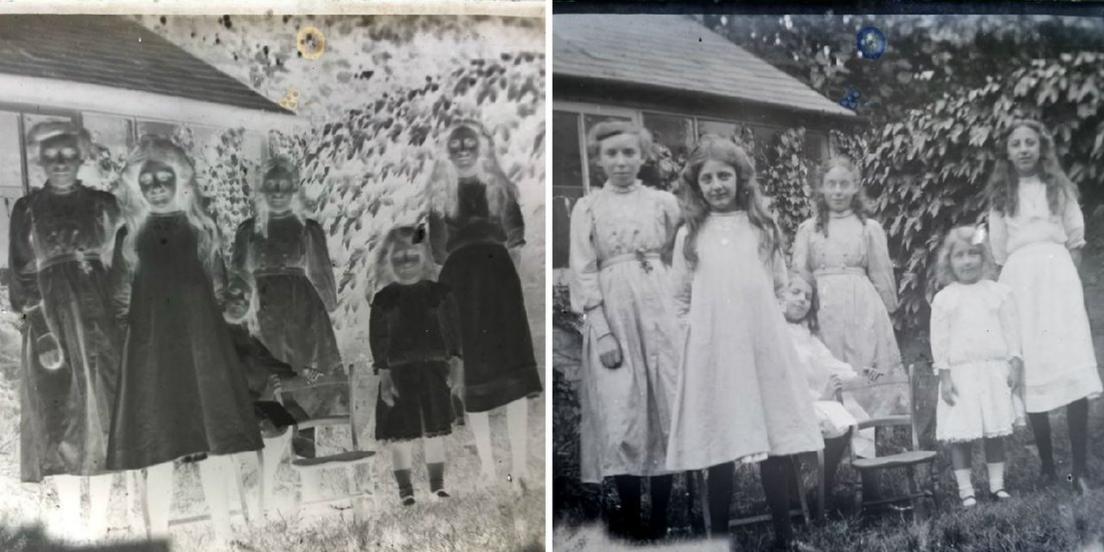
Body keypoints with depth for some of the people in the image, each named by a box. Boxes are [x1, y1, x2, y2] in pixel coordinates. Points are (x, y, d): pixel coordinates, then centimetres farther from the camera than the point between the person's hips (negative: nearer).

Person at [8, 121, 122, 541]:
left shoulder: (103, 204, 8)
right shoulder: (26, 209, 7)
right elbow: (20, 275, 3)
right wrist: (40, 327, -9)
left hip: (98, 320, 0)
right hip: (50, 322, 0)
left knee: (100, 413, -1)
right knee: (58, 417, -2)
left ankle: (99, 518, 5)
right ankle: (70, 520, 5)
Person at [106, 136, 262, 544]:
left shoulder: (201, 228, 10)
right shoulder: (129, 235, 9)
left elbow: (219, 284, 10)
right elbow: (120, 298, 8)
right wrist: (128, 324, -2)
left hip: (200, 338, 1)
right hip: (152, 345, 0)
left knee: (214, 438, -2)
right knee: (158, 444, -4)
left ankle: (223, 535, 3)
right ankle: (158, 537, 1)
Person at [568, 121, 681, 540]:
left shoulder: (664, 202, 6)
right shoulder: (586, 208, 2)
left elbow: (678, 258, 13)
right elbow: (583, 274, -2)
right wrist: (602, 332, -10)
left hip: (658, 312, 2)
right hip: (611, 316, -2)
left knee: (665, 412, 2)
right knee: (620, 419, -3)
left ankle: (660, 518, 11)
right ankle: (630, 516, 10)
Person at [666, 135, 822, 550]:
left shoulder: (763, 226, 9)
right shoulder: (689, 234, 6)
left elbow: (779, 285, 15)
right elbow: (680, 298, 11)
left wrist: (756, 316, 7)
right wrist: (706, 325, 2)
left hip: (765, 348, 1)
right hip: (713, 355, -1)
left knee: (776, 446, 1)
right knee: (720, 453, 0)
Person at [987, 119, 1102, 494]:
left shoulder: (1059, 187, 13)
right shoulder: (1000, 195, 14)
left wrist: (1068, 281, 1)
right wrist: (1005, 294, 6)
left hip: (1057, 276, -1)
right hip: (1018, 281, 1)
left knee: (1072, 371, -13)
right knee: (1031, 377, -4)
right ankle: (1046, 466, 2)